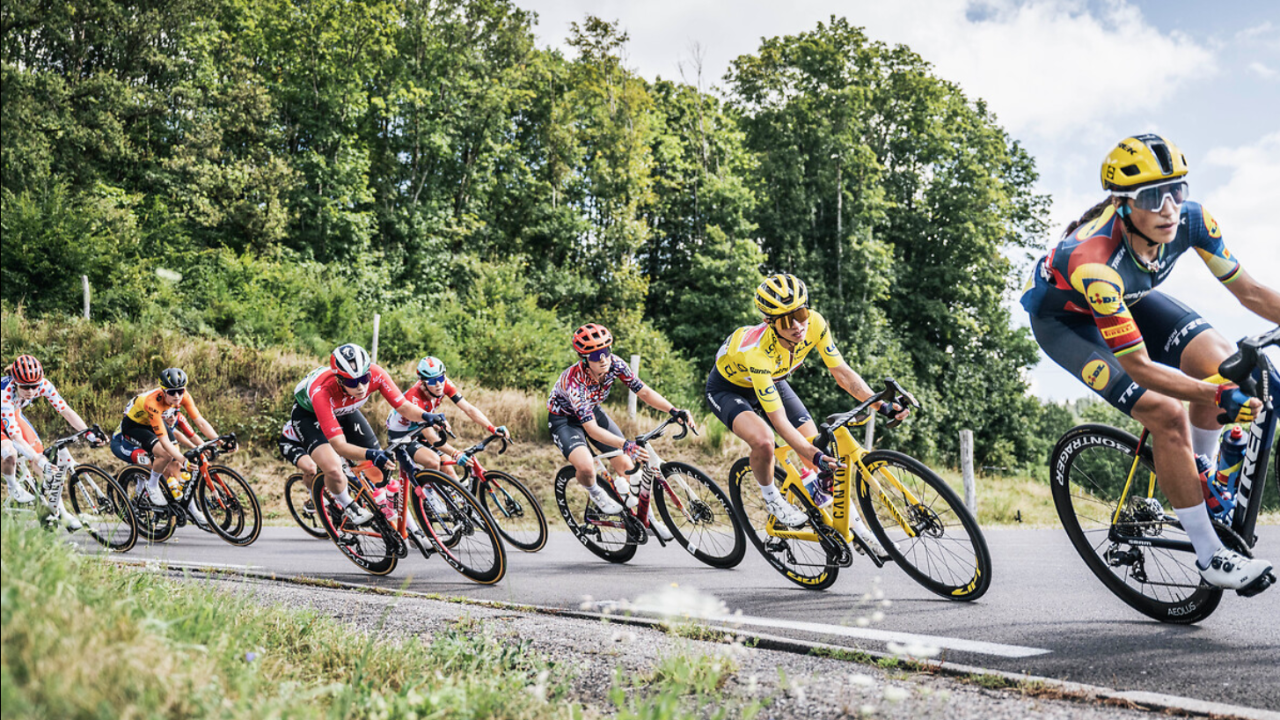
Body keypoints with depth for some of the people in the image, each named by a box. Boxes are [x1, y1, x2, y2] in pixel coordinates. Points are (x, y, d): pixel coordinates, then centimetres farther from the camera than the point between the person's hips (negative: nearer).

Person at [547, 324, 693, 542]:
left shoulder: (614, 364, -23)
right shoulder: (575, 381, -38)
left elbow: (644, 392, -18)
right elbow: (592, 429, -40)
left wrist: (674, 411, -33)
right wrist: (627, 445, -52)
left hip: (593, 411, 5)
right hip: (564, 419, -5)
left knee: (626, 464, -4)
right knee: (586, 468, -31)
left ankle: (648, 518, 14)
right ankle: (595, 492, 4)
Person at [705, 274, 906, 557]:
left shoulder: (814, 324, -27)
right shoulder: (757, 351, -42)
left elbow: (842, 373, -17)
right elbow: (780, 421, -40)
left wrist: (883, 405, -28)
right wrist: (815, 456, -50)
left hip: (773, 380, 5)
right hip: (728, 387, -5)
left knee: (823, 454, -6)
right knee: (763, 441, -36)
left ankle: (855, 524, 13)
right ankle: (770, 496, -4)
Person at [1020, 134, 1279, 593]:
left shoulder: (1190, 219, -25)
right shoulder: (1092, 259, -41)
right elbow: (1138, 367, -37)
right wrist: (1219, 397, -43)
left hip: (1126, 299, 6)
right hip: (1062, 317, -6)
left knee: (1218, 358, -15)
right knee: (1166, 414, -19)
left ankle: (1197, 481, 11)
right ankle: (1211, 558, -4)